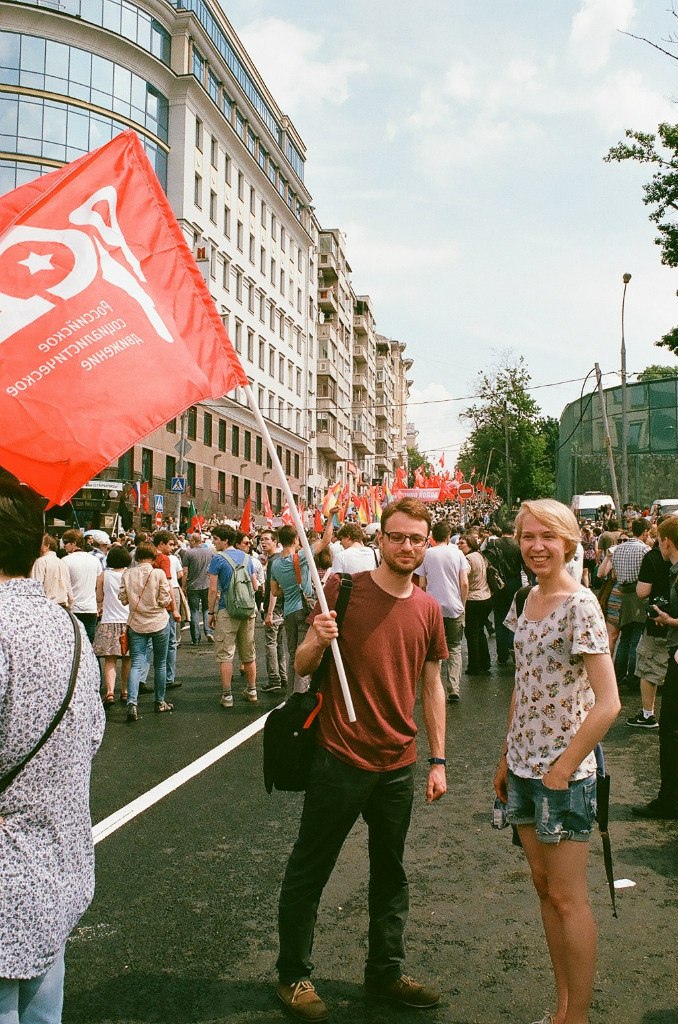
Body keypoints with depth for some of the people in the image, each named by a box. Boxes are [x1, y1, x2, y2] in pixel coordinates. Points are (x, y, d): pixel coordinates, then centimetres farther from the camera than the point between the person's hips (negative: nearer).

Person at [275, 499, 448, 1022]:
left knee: (390, 875, 17)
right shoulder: (344, 588, -10)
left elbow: (432, 685, 11)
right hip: (340, 758, -4)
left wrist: (438, 760, 9)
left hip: (399, 764, 4)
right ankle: (294, 975, 28)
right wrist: (319, 640, -28)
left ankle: (385, 972, 35)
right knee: (309, 872, 9)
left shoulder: (428, 608, 3)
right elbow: (303, 665, -6)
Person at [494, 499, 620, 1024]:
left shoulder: (580, 606, -17)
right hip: (524, 765, 8)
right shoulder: (527, 601, 6)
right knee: (544, 886, 16)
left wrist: (561, 771, -17)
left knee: (568, 898, 3)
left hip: (564, 770, -8)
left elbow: (608, 703, -21)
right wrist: (507, 757, 13)